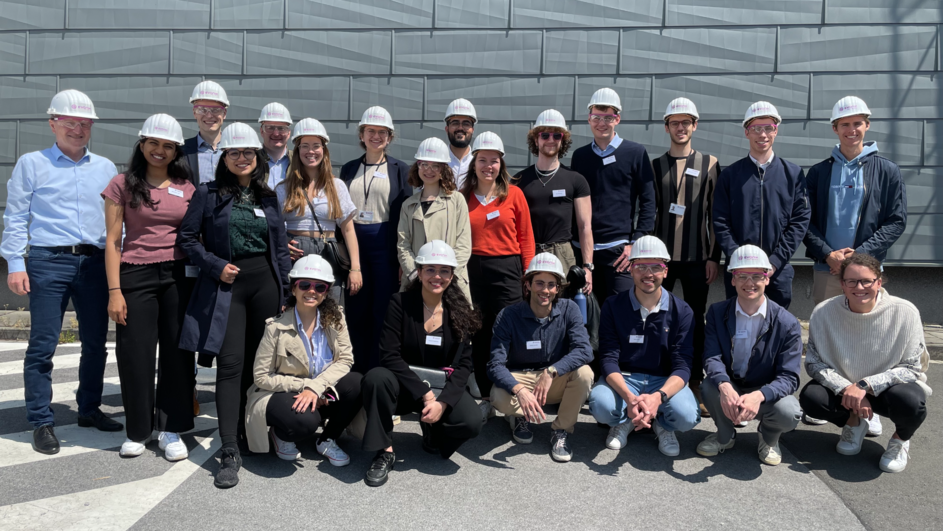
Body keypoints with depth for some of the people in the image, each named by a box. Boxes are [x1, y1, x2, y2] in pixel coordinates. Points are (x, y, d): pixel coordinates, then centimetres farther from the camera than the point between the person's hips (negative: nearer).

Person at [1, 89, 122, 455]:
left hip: (95, 263, 3)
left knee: (95, 342, 8)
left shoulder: (106, 168, 14)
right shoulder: (31, 164, 6)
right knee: (43, 345, -2)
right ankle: (42, 422, 7)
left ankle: (89, 409, 24)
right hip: (49, 262, -3)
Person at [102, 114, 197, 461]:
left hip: (179, 275, 2)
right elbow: (113, 240, 0)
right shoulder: (123, 185, 3)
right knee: (135, 353, 3)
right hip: (136, 276, -1)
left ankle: (171, 429, 16)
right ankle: (138, 430, 19)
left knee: (177, 352, 4)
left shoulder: (187, 189, 9)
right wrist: (114, 291, -6)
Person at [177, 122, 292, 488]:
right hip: (226, 284, -3)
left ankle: (248, 433, 23)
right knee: (230, 364, -9)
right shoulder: (208, 195, 3)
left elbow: (281, 248, 11)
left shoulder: (268, 197, 11)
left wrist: (284, 292, 6)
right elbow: (187, 238, 3)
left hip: (265, 283, 3)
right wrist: (215, 266, -10)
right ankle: (230, 453, -8)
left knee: (258, 363, 6)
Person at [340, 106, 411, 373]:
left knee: (382, 313, 0)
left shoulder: (400, 170, 5)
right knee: (356, 312, 6)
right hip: (354, 244, 3)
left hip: (385, 247, -3)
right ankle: (358, 373, 18)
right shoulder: (349, 169, 13)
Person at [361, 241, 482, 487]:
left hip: (443, 388, 2)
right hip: (405, 386, -1)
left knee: (471, 422, -27)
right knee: (376, 377, -34)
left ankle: (433, 436, 10)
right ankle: (385, 451, -14)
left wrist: (443, 401, -19)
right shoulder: (400, 303, -8)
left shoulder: (460, 311, -1)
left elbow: (464, 364, -4)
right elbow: (390, 356, -16)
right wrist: (424, 394, -23)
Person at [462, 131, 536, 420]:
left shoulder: (514, 194, 2)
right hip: (473, 273, 2)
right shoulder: (463, 197, 7)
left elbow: (526, 239, 3)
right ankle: (487, 399, 21)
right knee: (479, 338, 8)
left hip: (507, 271, -2)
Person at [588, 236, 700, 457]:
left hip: (665, 381, 0)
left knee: (687, 416, -31)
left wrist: (659, 396, -35)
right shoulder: (613, 306, -4)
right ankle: (624, 422, 6)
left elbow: (682, 366, -12)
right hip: (623, 378, 0)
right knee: (600, 404, -32)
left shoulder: (682, 311, -4)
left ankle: (663, 426, 8)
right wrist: (629, 397, -32)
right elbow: (608, 359, -11)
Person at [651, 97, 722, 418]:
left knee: (696, 322, 6)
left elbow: (715, 215, 4)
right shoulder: (655, 166, 8)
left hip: (697, 258, 0)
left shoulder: (710, 164, 6)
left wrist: (714, 256, -1)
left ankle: (695, 387, 17)